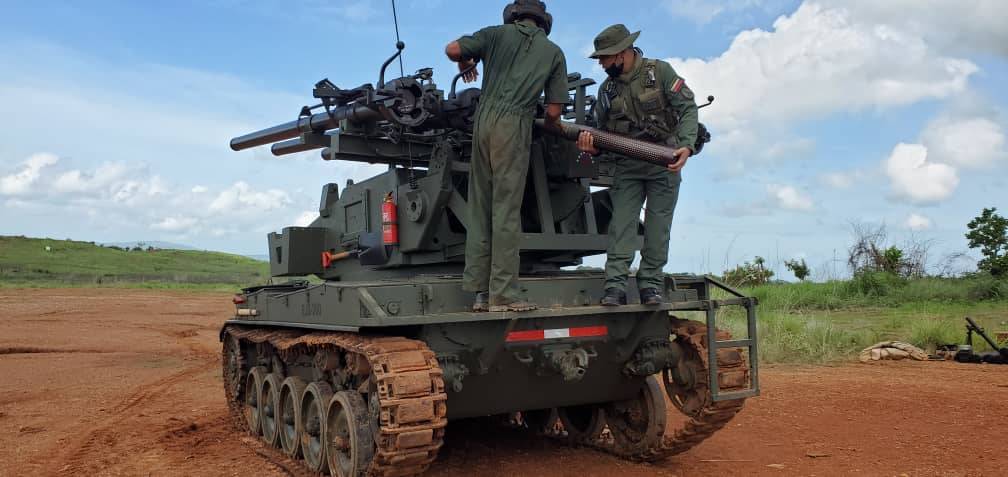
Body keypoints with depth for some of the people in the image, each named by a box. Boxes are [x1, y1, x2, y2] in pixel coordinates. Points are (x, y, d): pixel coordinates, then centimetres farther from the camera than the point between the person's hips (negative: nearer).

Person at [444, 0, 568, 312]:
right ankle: (503, 293, -8)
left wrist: (466, 63, 26)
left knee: (480, 207, 5)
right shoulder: (554, 52, 13)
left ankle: (480, 290, 5)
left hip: (483, 120, 3)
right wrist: (551, 126, 29)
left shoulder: (497, 33, 16)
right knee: (506, 208, -6)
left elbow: (452, 49, 5)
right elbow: (554, 111, 8)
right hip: (514, 124, -3)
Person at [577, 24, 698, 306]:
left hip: (664, 163, -2)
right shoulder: (606, 89, 7)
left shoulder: (660, 72, -4)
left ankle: (651, 284, 5)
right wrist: (592, 145, -14)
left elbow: (688, 108, -9)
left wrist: (686, 145, -24)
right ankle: (615, 286, -13)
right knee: (621, 222, -8)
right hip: (627, 166, 3)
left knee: (657, 224, -2)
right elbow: (603, 131, 10)